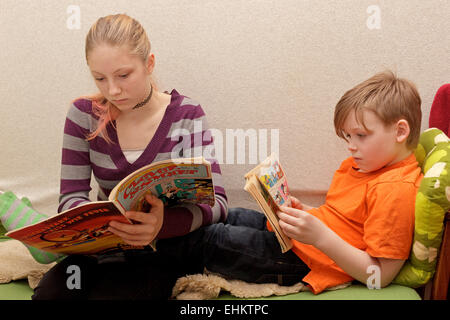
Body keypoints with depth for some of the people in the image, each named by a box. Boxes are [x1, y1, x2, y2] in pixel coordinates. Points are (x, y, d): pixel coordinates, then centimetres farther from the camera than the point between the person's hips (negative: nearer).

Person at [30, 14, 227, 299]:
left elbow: (216, 202, -17)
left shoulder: (186, 115, -9)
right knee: (49, 292, -26)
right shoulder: (85, 115, -2)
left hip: (163, 248, -2)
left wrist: (163, 224, -39)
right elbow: (71, 197, -3)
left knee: (109, 293, -30)